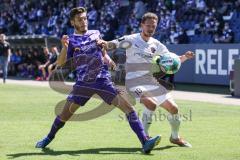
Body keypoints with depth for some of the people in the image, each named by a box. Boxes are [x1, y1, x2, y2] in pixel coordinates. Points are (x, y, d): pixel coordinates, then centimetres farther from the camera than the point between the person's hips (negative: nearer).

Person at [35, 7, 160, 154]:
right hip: (83, 83, -1)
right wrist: (64, 47, -23)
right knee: (65, 114, 0)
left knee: (128, 108, -14)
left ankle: (145, 143, -17)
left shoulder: (96, 34, 11)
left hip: (103, 80, 1)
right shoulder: (71, 40, 4)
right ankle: (49, 138, 29)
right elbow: (60, 63, -6)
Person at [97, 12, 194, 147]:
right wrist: (105, 44, -38)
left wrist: (185, 57, -9)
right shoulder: (131, 40, -5)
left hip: (152, 82, 6)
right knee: (151, 104, -31)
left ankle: (175, 137, 29)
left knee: (173, 108, 4)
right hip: (135, 82, -6)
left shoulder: (156, 45, 8)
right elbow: (114, 44, -16)